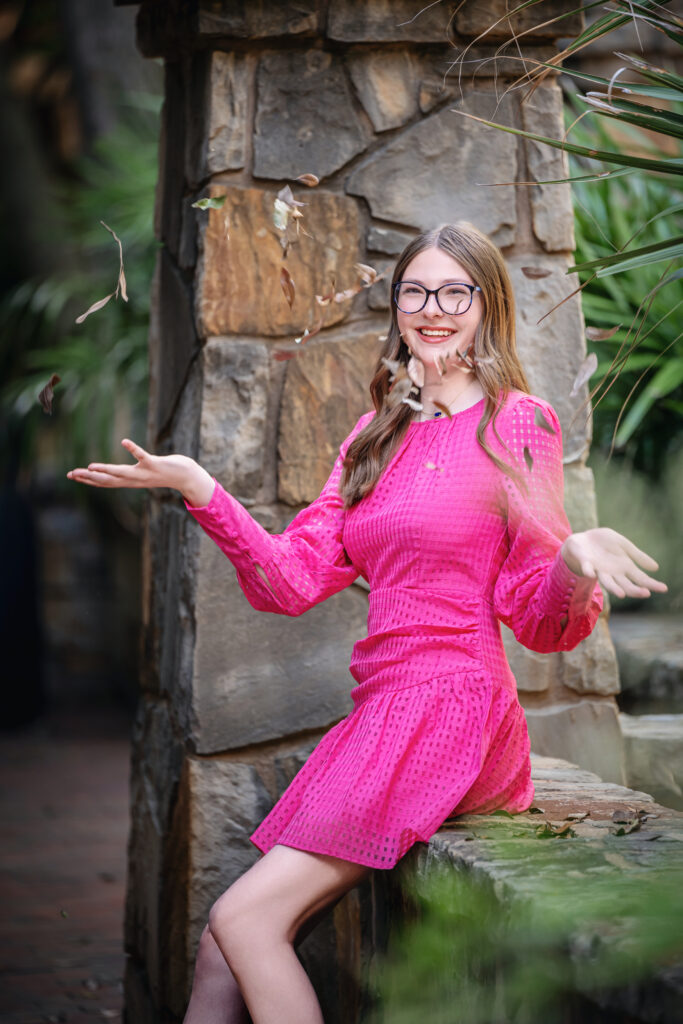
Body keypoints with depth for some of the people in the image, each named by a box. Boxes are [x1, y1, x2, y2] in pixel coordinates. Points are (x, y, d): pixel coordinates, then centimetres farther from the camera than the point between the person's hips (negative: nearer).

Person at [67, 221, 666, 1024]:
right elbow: (296, 579, 10)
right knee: (223, 951, -1)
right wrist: (199, 490, 0)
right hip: (380, 711, 6)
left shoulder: (518, 422, -2)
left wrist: (575, 564, -26)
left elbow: (537, 618, -4)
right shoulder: (378, 436, 16)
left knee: (245, 918, -15)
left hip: (451, 709, -6)